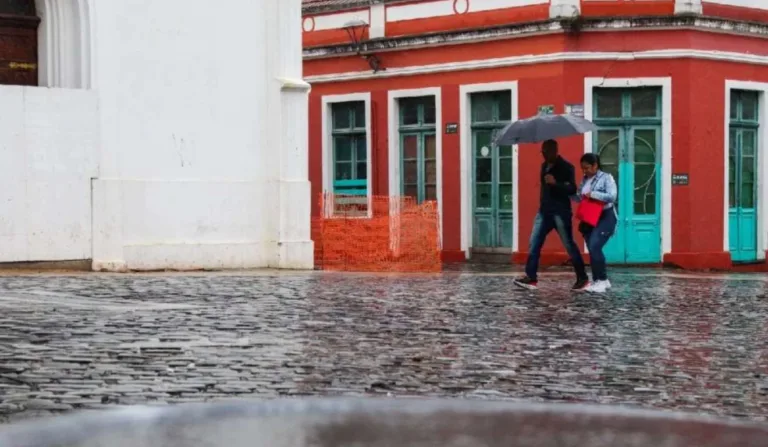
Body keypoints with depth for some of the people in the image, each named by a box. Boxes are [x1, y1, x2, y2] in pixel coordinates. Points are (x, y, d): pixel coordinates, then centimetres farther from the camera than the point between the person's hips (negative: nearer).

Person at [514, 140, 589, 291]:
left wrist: (555, 183, -31)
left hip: (560, 212, -7)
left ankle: (582, 279, 7)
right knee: (534, 243, -1)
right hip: (544, 211, 8)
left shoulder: (566, 167, -10)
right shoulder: (544, 166, 13)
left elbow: (572, 189, -18)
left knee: (569, 245, -2)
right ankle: (531, 278, 0)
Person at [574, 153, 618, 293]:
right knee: (592, 249, 6)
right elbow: (579, 198, 13)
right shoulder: (585, 180, 10)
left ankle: (602, 280, -10)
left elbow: (612, 196, -21)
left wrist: (593, 194, -23)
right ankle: (598, 281, 16)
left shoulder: (606, 178, -11)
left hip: (605, 217, -7)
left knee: (594, 247, -19)